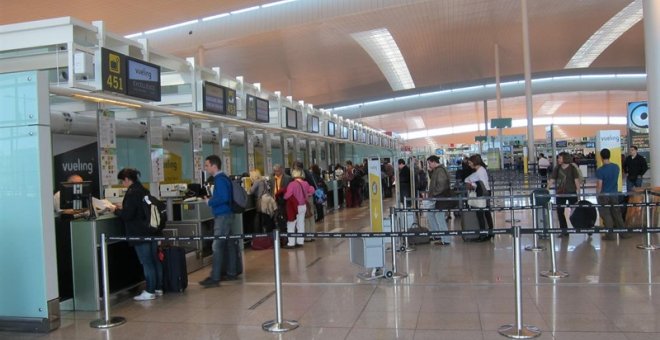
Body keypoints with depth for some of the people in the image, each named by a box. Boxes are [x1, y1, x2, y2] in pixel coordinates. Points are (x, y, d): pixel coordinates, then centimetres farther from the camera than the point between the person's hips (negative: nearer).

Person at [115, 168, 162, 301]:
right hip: (151, 230, 9)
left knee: (146, 263, -3)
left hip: (140, 234, -9)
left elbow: (127, 215, -19)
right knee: (155, 260, 12)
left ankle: (150, 291, 3)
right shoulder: (144, 191, 11)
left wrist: (116, 210, -2)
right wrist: (123, 207, 22)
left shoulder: (132, 193, -16)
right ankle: (158, 288, 21)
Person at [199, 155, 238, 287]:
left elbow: (223, 198, -26)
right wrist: (211, 199, 8)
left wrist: (209, 202, -14)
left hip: (222, 216, -10)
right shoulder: (222, 178, 15)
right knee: (229, 244, 12)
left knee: (217, 246, -9)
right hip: (225, 215, 10)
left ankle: (215, 278, -8)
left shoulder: (220, 179, -15)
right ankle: (231, 273, 19)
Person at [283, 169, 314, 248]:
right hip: (303, 206, 6)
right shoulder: (305, 183, -1)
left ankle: (291, 243, 3)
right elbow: (312, 190, 11)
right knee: (301, 224, 14)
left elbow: (287, 195, -22)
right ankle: (300, 241, 18)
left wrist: (283, 197, -2)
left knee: (291, 225, 3)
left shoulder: (292, 184, -21)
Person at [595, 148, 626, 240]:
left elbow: (599, 185, -14)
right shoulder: (616, 167, 0)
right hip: (615, 194, 5)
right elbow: (615, 180, 14)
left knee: (606, 215, 3)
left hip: (604, 195, -5)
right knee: (617, 213, 14)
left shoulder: (600, 170, -17)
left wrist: (597, 195, -4)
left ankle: (610, 235, 5)